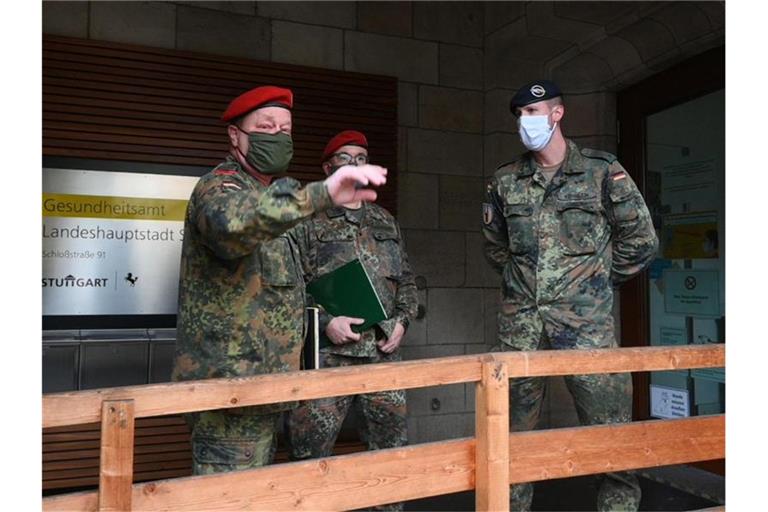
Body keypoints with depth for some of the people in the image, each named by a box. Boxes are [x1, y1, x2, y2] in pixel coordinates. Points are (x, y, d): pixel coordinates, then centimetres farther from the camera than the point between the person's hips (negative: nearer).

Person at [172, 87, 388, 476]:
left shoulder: (271, 194, 19)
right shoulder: (219, 187, -11)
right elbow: (232, 222, -39)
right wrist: (320, 194, -48)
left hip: (261, 385, 10)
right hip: (228, 383, -10)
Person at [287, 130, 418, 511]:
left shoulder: (386, 222, 17)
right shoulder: (307, 221, 2)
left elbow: (406, 279, 20)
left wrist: (402, 320, 5)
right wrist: (326, 321, -14)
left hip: (384, 352, 5)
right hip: (329, 355, -4)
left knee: (390, 450, 13)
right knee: (310, 455, 0)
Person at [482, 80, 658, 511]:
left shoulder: (602, 171, 0)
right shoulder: (506, 180, 9)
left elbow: (641, 240, 5)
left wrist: (596, 280, 8)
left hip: (585, 318, -3)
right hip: (521, 318, 3)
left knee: (609, 425, 1)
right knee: (515, 427, 11)